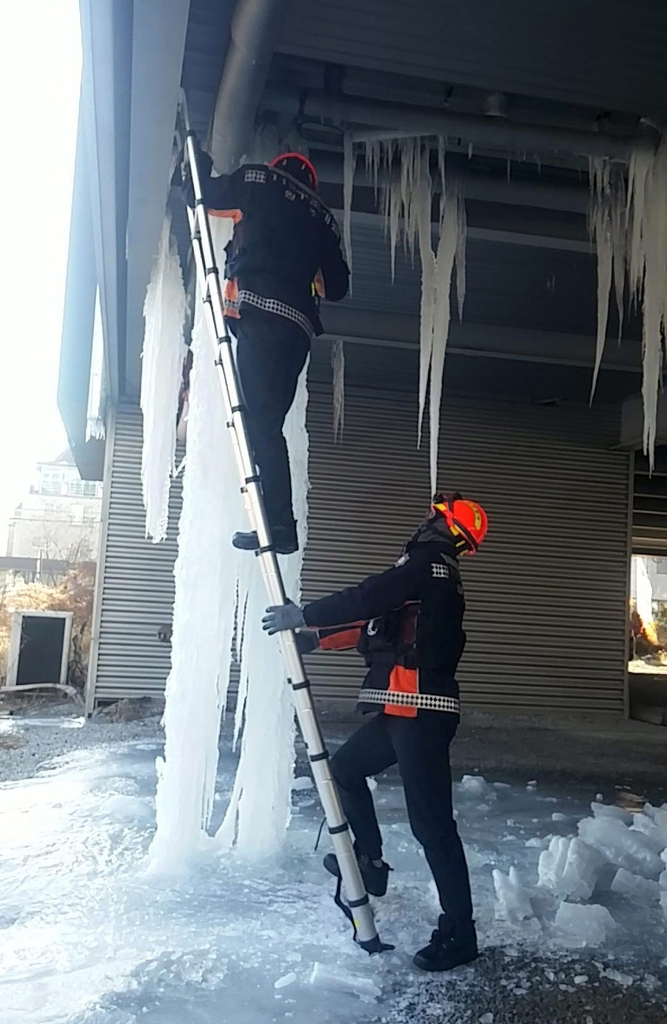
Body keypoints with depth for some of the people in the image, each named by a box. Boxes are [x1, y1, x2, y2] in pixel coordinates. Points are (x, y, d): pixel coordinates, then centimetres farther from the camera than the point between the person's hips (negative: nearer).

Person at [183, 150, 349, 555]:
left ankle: (280, 524, -21)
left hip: (261, 311, -6)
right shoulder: (323, 217, 27)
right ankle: (279, 522, 3)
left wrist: (200, 165, 38)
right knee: (268, 421, 8)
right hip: (298, 324, 6)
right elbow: (337, 287, 26)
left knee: (259, 419, -13)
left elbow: (197, 194, 17)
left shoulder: (259, 180, 14)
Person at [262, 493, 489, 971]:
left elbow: (370, 598, -21)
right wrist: (313, 637, 19)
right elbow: (376, 621, 22)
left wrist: (305, 615, -13)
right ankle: (369, 861, 32)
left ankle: (459, 933, 4)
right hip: (406, 710, 11)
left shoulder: (426, 564, -10)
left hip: (421, 712, -11)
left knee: (431, 821, -6)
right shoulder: (438, 573, 20)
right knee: (345, 769, 23)